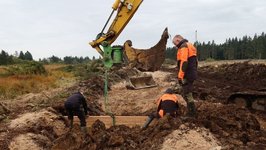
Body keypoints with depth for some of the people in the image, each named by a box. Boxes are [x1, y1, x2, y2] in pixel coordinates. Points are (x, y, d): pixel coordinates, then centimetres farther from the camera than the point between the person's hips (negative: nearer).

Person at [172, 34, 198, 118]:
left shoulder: (183, 46, -12)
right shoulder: (190, 46, 20)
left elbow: (184, 62, -23)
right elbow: (194, 61, 21)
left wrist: (180, 76, -22)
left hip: (187, 76, -10)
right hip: (192, 74, 10)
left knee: (187, 95, -3)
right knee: (187, 94, 17)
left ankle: (192, 114, 3)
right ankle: (191, 113, 24)